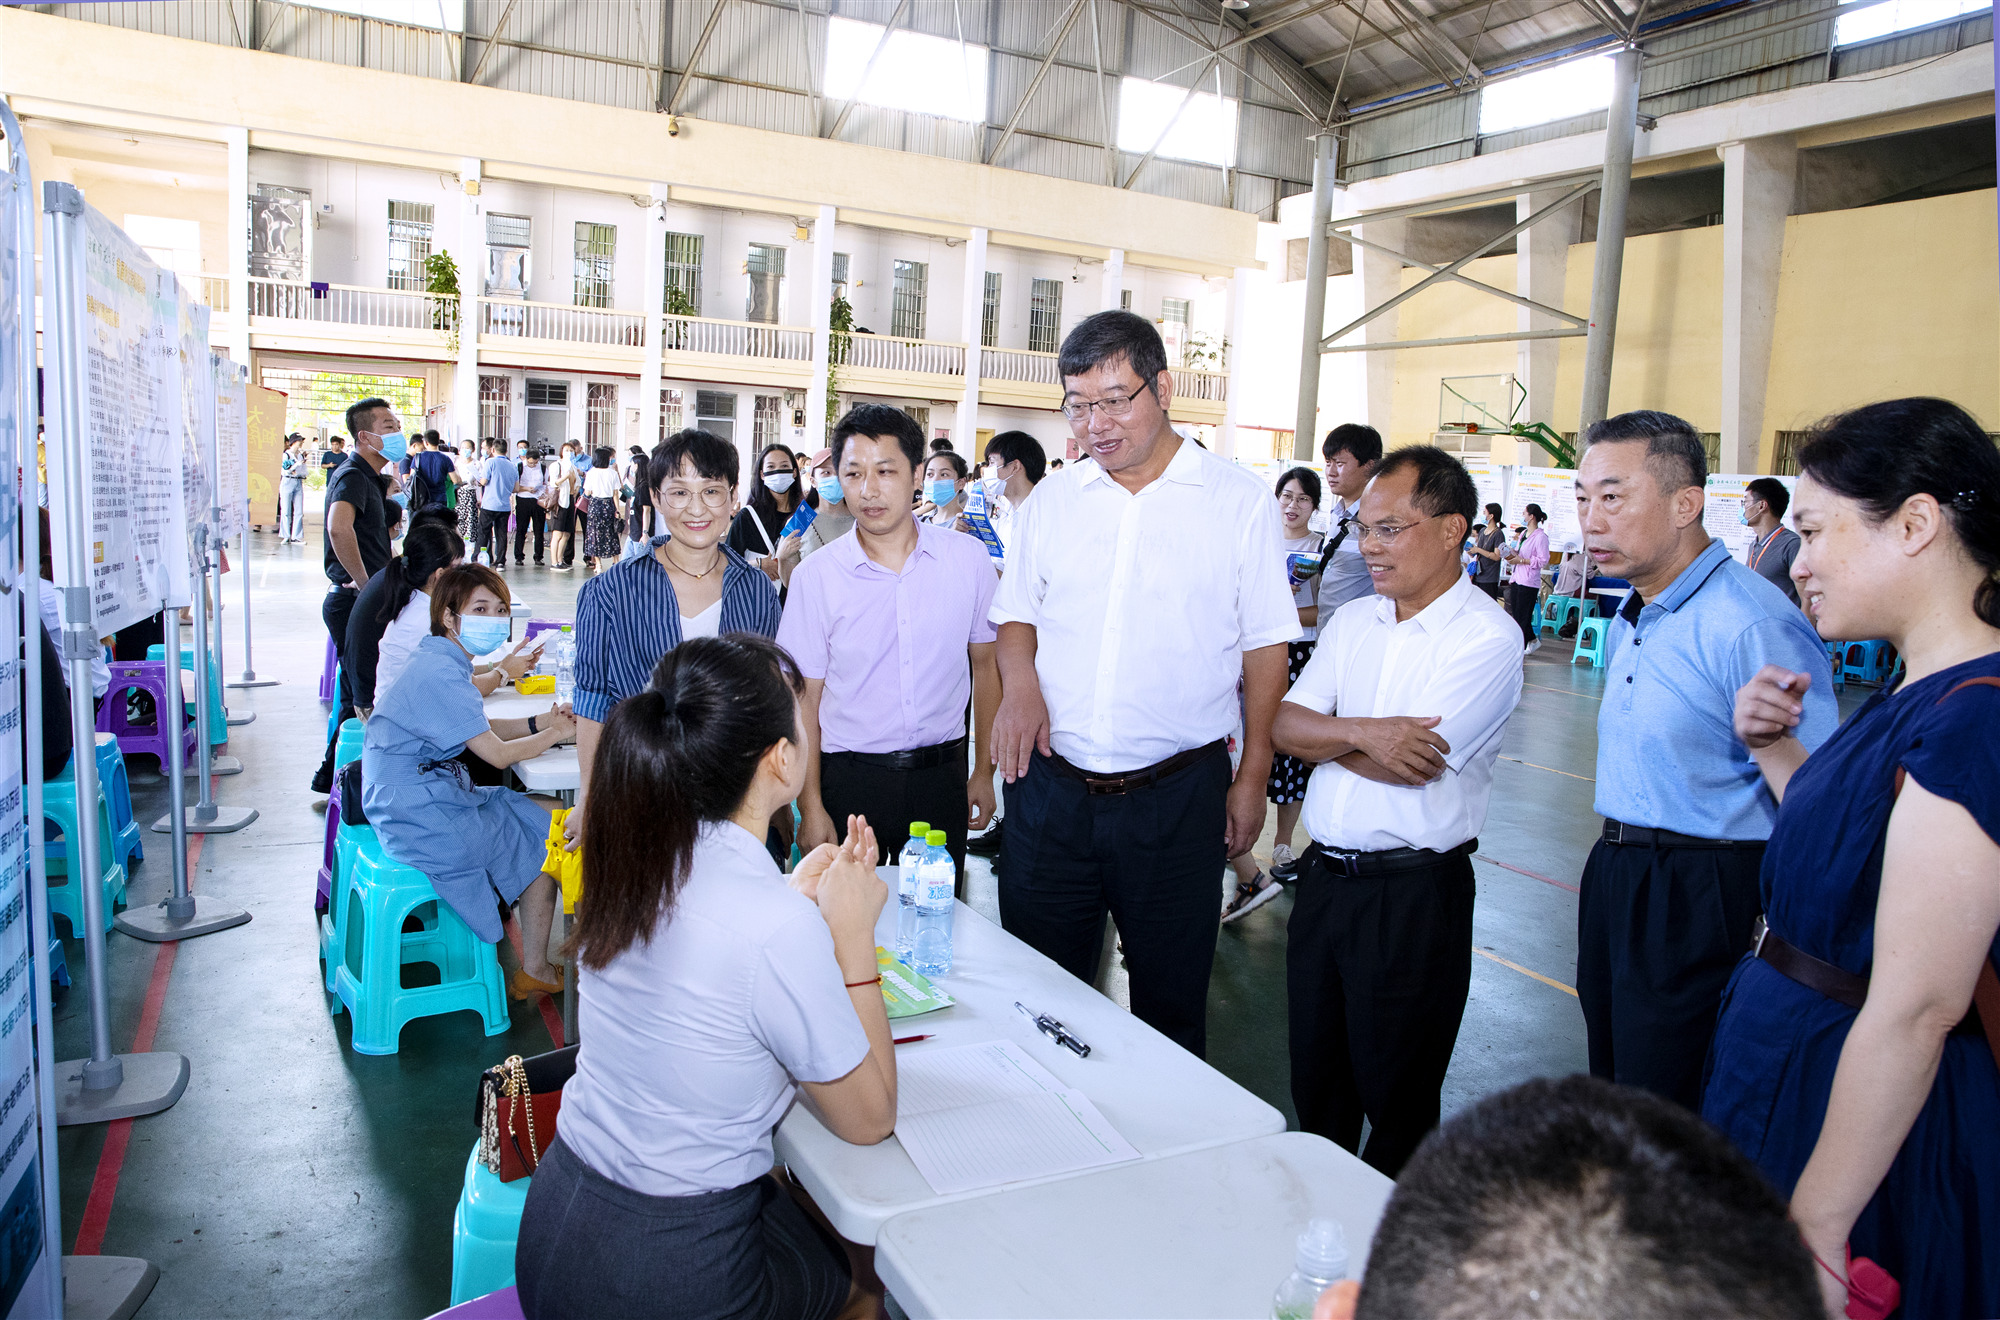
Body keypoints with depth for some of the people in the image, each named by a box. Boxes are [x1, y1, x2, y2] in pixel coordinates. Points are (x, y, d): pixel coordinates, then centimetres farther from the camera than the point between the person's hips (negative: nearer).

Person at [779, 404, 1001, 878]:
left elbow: (986, 664, 7)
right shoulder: (816, 577, -5)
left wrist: (984, 771, 7)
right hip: (850, 779, -1)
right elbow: (803, 700, -3)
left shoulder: (968, 559, -1)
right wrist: (811, 808, -7)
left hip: (942, 775, 1)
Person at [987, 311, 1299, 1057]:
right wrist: (1018, 679, -8)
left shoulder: (1238, 502, -2)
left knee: (1170, 994, 12)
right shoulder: (1050, 501, 7)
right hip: (1049, 784, 3)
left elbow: (1265, 644, 1)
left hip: (1176, 793, -2)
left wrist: (1252, 778, -2)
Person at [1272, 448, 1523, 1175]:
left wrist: (1322, 736, -5)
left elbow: (1413, 764, -20)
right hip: (1324, 876, 6)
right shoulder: (1351, 620, 9)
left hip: (1414, 895, -6)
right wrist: (1360, 732, -18)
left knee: (1394, 1092, 11)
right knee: (1314, 1080, 19)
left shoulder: (1487, 637, -12)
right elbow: (1285, 725, 1)